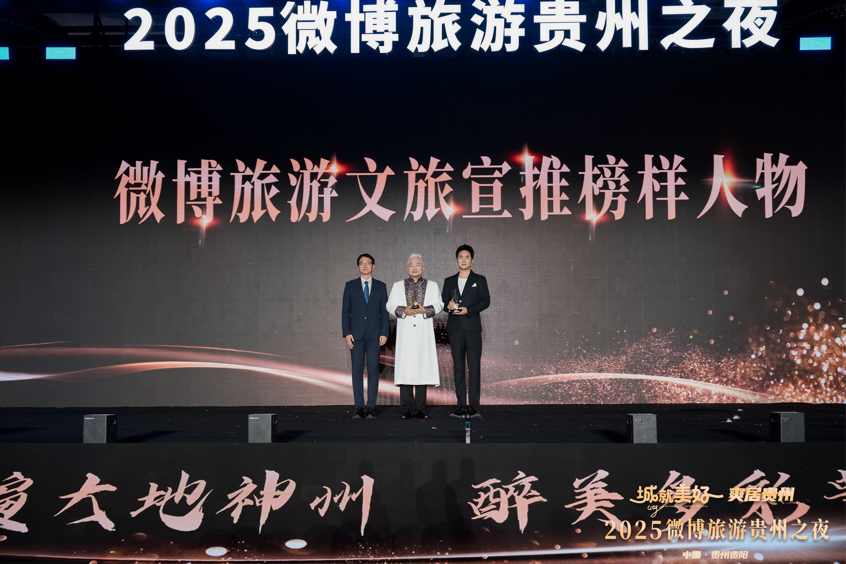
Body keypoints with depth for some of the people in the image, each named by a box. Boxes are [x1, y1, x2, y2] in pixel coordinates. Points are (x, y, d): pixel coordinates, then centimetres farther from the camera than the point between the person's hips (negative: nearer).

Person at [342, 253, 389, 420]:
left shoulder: (381, 286, 9)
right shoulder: (350, 286, 9)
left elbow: (384, 311, 7)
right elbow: (345, 311, 6)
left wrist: (384, 333, -3)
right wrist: (347, 333, -4)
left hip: (374, 334, 0)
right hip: (356, 334, 0)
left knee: (373, 370, -2)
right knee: (357, 370, -1)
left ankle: (371, 407, 3)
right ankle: (359, 407, 4)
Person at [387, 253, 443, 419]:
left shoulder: (432, 285, 14)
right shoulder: (398, 285, 15)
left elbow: (439, 304, 6)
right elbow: (390, 305, 7)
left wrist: (425, 310, -12)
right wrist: (404, 310, -11)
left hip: (424, 332, 0)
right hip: (405, 332, 0)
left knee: (423, 366, -2)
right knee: (405, 367, -5)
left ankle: (420, 408, 3)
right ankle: (408, 408, -1)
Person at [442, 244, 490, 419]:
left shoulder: (479, 280, 9)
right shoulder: (449, 281, 17)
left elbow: (486, 300, -1)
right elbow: (443, 302, 12)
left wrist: (468, 310, -14)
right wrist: (448, 305, -11)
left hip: (472, 326, -2)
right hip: (454, 327, 3)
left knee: (474, 366, -6)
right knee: (458, 366, 2)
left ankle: (474, 405, -4)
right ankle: (461, 405, 5)